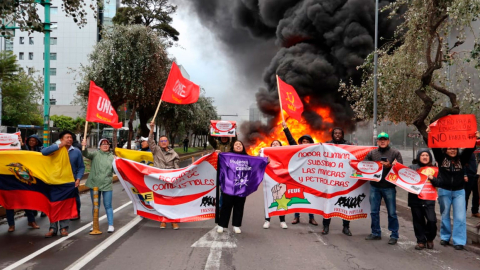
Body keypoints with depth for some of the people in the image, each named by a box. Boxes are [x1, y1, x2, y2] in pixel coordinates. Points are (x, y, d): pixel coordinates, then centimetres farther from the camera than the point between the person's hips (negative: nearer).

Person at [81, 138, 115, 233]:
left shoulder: (112, 157, 5)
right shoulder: (95, 154, 1)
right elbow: (86, 154, -17)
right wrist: (84, 147, -37)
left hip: (107, 185, 0)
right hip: (94, 184, 0)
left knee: (108, 206, 3)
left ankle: (111, 225, 11)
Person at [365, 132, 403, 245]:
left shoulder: (395, 153, 3)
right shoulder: (372, 153, 11)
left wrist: (389, 165, -19)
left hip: (389, 187, -3)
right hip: (374, 186, 3)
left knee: (392, 212, 3)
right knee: (374, 211, 9)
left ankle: (394, 235, 12)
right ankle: (376, 233, 21)